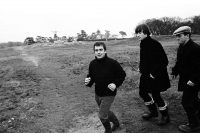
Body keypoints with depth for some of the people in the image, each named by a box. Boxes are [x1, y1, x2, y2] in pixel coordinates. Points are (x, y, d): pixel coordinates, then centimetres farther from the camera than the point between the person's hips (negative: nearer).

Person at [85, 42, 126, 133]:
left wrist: (116, 84, -22)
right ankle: (116, 123, 53)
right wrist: (88, 82, -15)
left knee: (102, 115, -5)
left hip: (109, 94, -6)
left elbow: (122, 75, -7)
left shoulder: (113, 63, -20)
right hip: (97, 94, 6)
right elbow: (91, 77, 7)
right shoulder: (92, 64, -6)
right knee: (105, 112, 24)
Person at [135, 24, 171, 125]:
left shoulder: (154, 44, -21)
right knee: (142, 92, 16)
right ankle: (153, 111, 36)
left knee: (155, 95, 0)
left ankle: (165, 116, 23)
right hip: (146, 74, 9)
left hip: (155, 75, -9)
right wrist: (141, 68, 7)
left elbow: (164, 61, -21)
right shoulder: (142, 44, 5)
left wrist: (155, 73, -21)